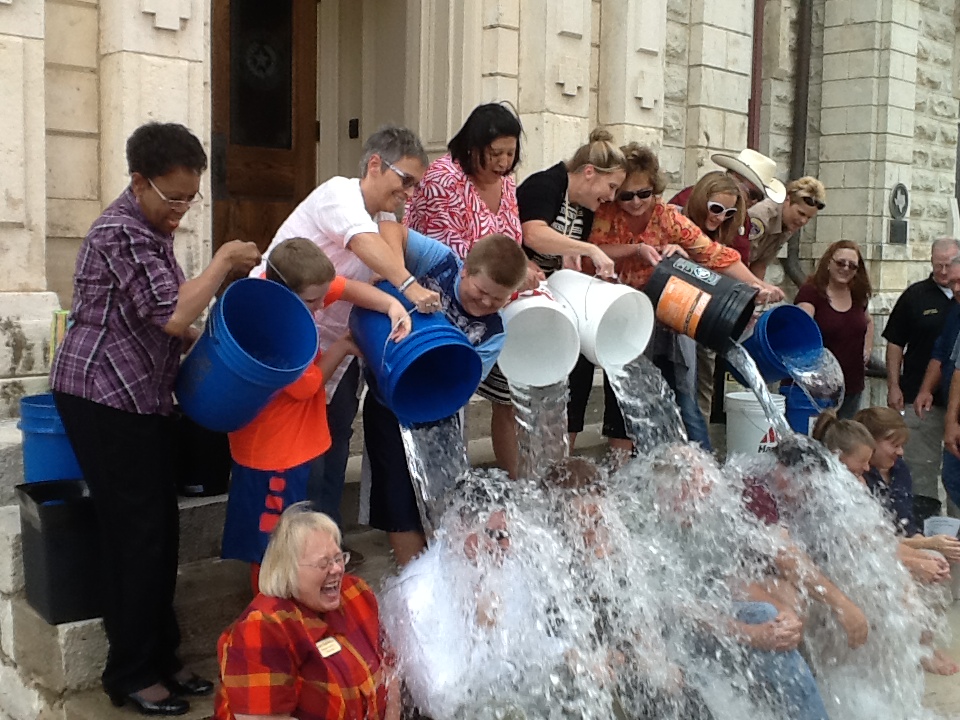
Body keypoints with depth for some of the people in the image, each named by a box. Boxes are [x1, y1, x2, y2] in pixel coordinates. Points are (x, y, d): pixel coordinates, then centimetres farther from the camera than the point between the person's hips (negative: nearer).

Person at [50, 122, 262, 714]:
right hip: (106, 399, -9)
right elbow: (172, 313, -26)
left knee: (161, 529, 11)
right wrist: (223, 262, -14)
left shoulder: (152, 228, 15)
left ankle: (161, 657, 22)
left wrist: (200, 339, 8)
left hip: (140, 399, 9)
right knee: (136, 534, -4)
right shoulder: (120, 234, -17)